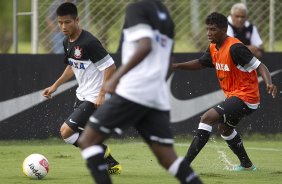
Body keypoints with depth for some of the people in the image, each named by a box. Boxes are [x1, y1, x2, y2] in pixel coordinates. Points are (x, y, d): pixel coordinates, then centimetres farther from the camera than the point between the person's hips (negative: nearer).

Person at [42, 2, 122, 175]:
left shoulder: (89, 42, -23)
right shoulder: (67, 42, 4)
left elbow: (110, 67, -22)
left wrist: (102, 95, -23)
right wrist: (55, 86, 16)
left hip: (94, 98, -9)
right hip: (82, 95, 9)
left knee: (66, 131, -13)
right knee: (82, 136, 14)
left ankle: (101, 151, 3)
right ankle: (112, 165, 25)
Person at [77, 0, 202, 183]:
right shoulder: (165, 16, 20)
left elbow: (145, 46, -20)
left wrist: (116, 77, -21)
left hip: (133, 92, -7)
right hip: (158, 97, 7)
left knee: (87, 140, 1)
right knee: (168, 158, 4)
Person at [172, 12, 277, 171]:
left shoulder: (235, 48, -22)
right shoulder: (214, 48, 5)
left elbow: (260, 66, -23)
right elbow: (200, 63, 21)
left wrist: (269, 83, -41)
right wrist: (175, 66, 9)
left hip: (244, 97, -11)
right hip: (233, 96, 11)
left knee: (207, 118, -21)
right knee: (224, 128, 31)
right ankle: (246, 164, 47)